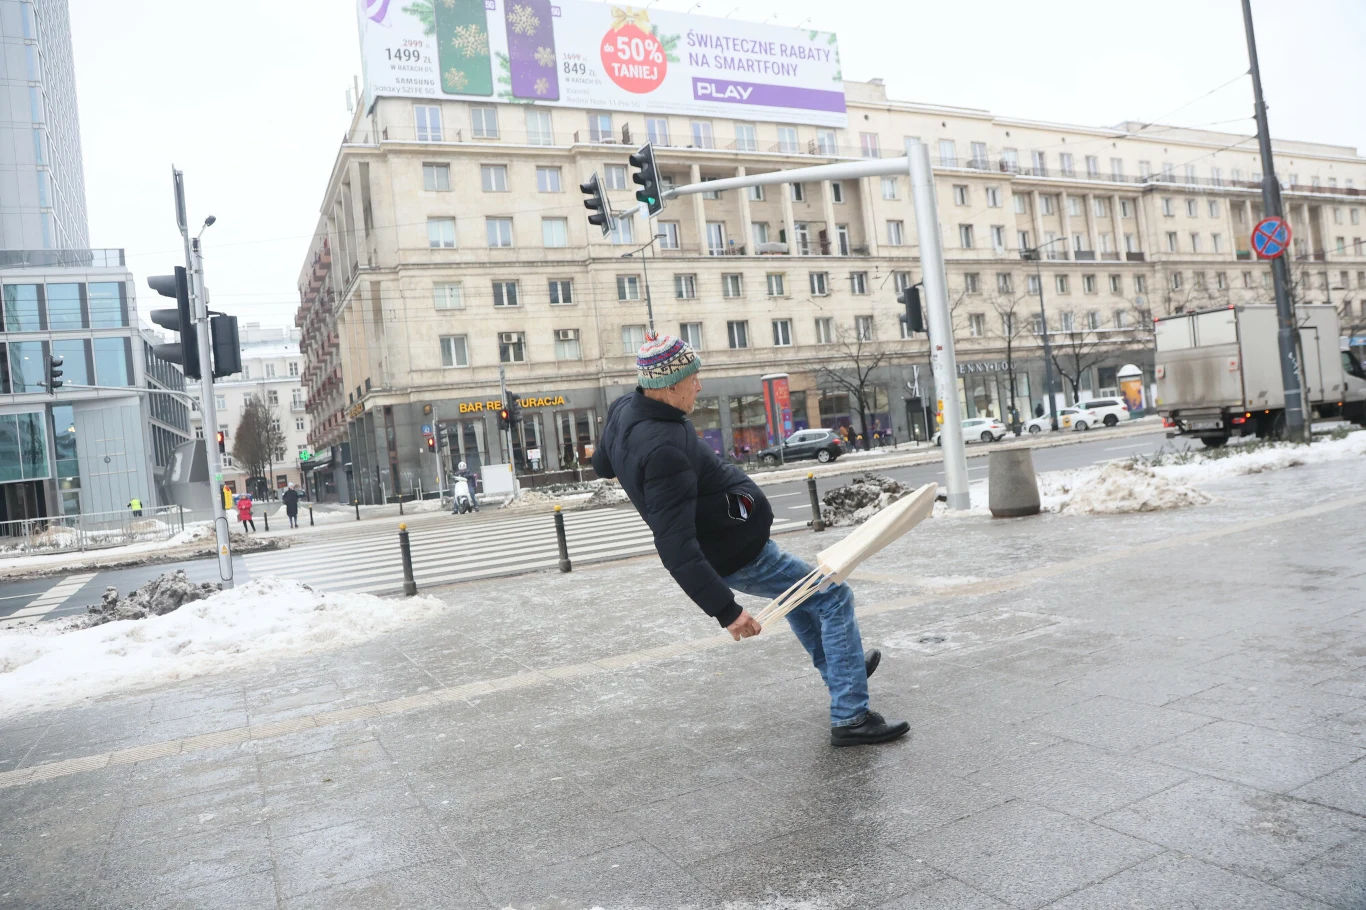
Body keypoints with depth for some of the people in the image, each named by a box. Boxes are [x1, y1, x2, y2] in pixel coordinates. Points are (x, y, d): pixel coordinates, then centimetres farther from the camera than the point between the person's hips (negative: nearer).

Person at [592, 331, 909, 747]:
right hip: (738, 555, -10)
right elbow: (675, 549, -36)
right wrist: (725, 610, -35)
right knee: (833, 598, 1)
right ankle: (850, 718, 4)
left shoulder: (622, 411, -6)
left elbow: (602, 465, 17)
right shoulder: (663, 451, -34)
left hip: (722, 547, 10)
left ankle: (840, 668, 47)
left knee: (797, 590, 31)